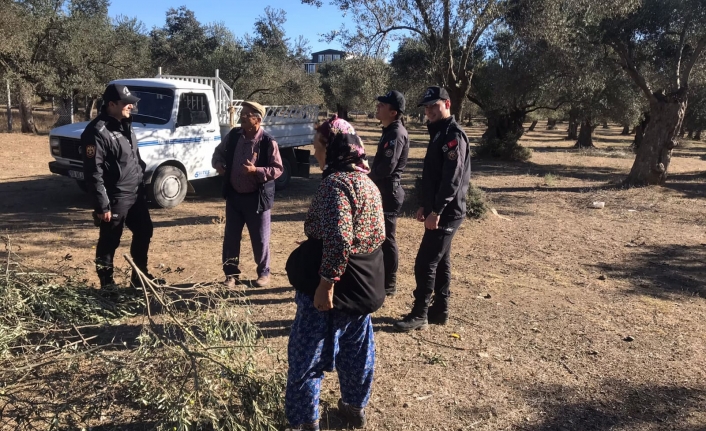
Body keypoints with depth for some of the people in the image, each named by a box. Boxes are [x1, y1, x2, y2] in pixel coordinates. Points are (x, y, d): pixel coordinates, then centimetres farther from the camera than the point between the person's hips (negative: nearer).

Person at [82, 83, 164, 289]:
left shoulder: (125, 125, 10)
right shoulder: (98, 132, -18)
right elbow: (93, 173, -20)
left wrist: (142, 185, 19)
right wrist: (102, 206, -20)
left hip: (136, 194, 9)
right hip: (115, 199, -9)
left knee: (144, 232, 18)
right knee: (109, 242, 5)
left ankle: (140, 276, 35)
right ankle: (107, 284, 20)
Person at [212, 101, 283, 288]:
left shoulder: (268, 142, -14)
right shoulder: (233, 135, 1)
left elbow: (278, 169, -13)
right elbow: (219, 151, 17)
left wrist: (256, 170, -26)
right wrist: (218, 164, -3)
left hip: (257, 198, -4)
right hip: (234, 196, 5)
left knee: (260, 239, 7)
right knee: (231, 238, 11)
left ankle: (263, 273, 28)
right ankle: (232, 274, 26)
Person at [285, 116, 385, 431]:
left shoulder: (336, 182, -20)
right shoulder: (366, 181, 10)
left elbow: (337, 239, -30)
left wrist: (326, 282, -24)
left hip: (337, 285, -9)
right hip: (365, 283, 9)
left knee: (306, 357, 5)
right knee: (356, 347, 22)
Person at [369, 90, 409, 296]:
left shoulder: (396, 133, -18)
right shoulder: (389, 130, 13)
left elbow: (387, 167, -25)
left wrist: (368, 177, -9)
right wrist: (371, 176, 4)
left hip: (388, 192, -10)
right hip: (382, 190, 10)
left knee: (386, 238, -2)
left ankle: (388, 285, 10)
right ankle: (380, 276, 33)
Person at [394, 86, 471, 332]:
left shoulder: (453, 135, -15)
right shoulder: (439, 133, 16)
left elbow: (453, 178, -24)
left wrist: (436, 211, -24)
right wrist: (425, 205, 20)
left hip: (447, 213, -10)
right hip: (438, 210, 10)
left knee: (425, 263, -5)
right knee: (440, 262, 15)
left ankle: (420, 315, 6)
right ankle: (440, 310, 25)